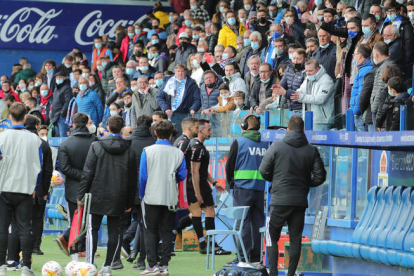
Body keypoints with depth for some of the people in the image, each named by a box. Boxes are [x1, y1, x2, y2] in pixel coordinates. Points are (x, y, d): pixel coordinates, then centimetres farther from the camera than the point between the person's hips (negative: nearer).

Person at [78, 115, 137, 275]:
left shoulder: (96, 146, -4)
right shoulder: (129, 151, 2)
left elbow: (88, 172, -6)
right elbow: (132, 179, 5)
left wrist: (81, 194, 0)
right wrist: (129, 202, 12)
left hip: (97, 196, -2)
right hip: (118, 198, 2)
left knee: (93, 229, 3)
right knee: (114, 231, 7)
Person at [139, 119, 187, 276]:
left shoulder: (147, 151, -7)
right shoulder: (178, 153, -2)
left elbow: (142, 175, -5)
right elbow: (182, 176, 2)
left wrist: (142, 195, 7)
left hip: (152, 198, -2)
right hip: (170, 198, 2)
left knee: (150, 232, 6)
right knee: (167, 232, 9)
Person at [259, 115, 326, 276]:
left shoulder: (277, 146, -5)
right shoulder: (311, 150, 1)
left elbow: (263, 171, -3)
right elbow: (320, 176, 1)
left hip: (279, 200, -2)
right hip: (300, 201, 2)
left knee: (272, 237, 7)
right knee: (295, 239, 9)